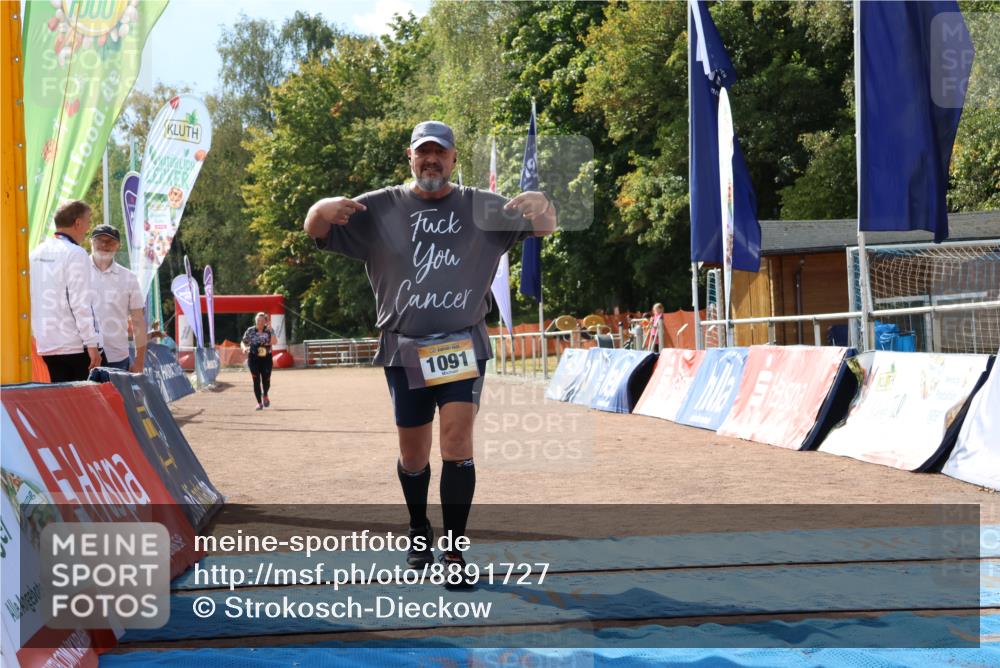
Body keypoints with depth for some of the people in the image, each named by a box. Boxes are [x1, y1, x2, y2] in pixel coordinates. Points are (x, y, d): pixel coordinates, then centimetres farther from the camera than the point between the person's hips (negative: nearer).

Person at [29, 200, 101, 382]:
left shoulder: (36, 253, 11)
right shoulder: (75, 254, -12)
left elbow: (30, 299, 13)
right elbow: (81, 303, -17)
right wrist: (92, 344, -16)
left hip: (46, 346, 7)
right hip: (75, 346, -7)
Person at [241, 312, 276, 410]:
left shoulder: (269, 331, -1)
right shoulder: (250, 331, 1)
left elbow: (274, 342, -15)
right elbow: (243, 342, 7)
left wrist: (271, 331, -22)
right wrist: (244, 348, -14)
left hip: (266, 358, 0)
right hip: (253, 358, 0)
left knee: (266, 380, 1)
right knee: (256, 381, -5)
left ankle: (265, 395, 33)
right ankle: (259, 403, 4)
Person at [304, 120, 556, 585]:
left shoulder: (483, 209, 3)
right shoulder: (379, 209, 3)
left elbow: (545, 227, -3)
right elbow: (314, 231, -1)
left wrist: (540, 205, -30)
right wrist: (324, 209, -28)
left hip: (462, 347, -1)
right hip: (404, 350, 1)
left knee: (457, 443, -12)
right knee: (413, 454, 9)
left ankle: (453, 552, -5)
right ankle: (418, 532, 34)